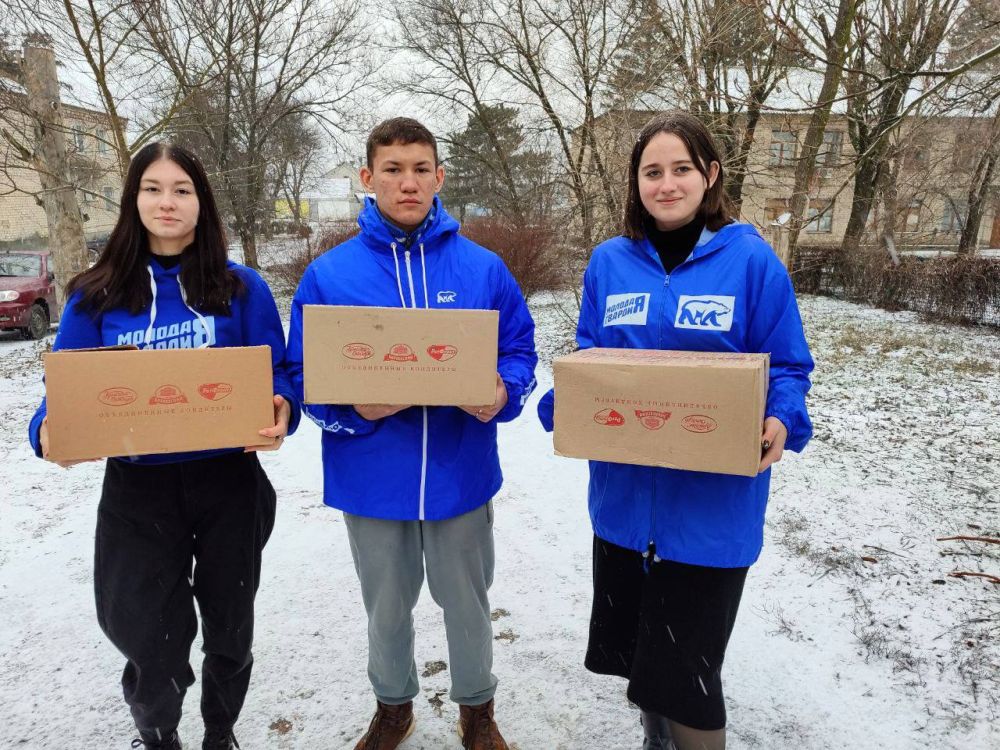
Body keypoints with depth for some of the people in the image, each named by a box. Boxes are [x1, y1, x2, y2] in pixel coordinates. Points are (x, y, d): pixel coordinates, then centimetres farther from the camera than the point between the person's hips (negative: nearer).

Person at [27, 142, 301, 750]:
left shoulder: (241, 288, -2)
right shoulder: (97, 296, 1)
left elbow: (278, 378, -2)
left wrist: (280, 413, -24)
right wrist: (50, 431, -19)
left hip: (229, 480, 0)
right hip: (137, 488, 0)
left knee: (230, 629, 17)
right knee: (150, 639, 10)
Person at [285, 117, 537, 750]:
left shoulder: (484, 269, -2)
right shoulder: (329, 275, -4)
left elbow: (520, 354, 2)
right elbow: (304, 376, -2)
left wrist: (502, 394, -19)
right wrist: (350, 407, -21)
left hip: (461, 477, 0)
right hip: (372, 480, 0)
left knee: (467, 604, 19)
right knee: (387, 610, 21)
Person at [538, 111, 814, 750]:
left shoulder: (751, 259, -6)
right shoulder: (609, 262, 4)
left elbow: (786, 367, -2)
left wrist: (781, 423, -22)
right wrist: (563, 405, -11)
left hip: (712, 502, -4)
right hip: (624, 490, 4)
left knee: (684, 675, 5)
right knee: (633, 647, 21)